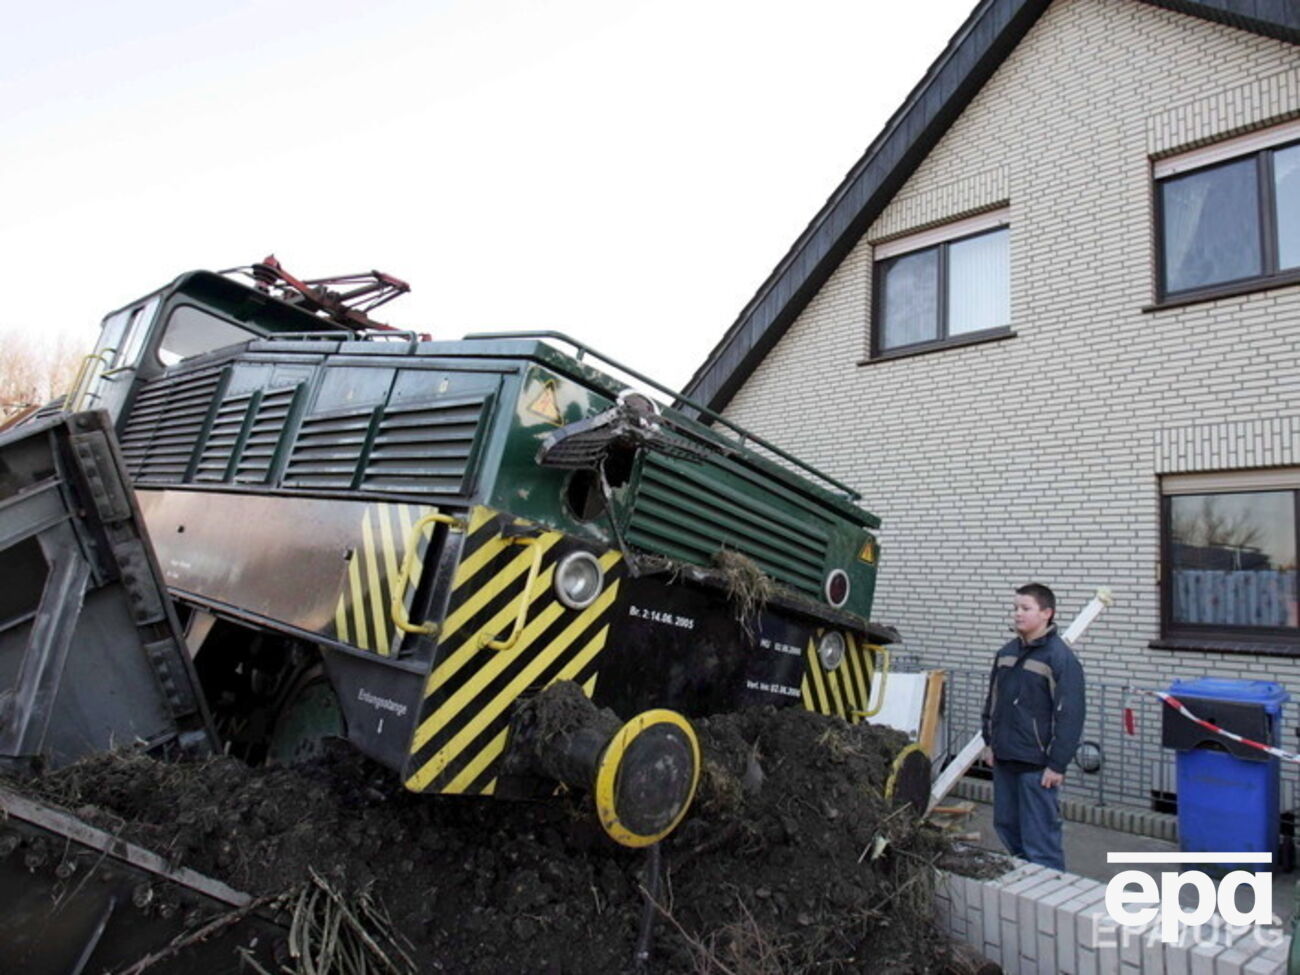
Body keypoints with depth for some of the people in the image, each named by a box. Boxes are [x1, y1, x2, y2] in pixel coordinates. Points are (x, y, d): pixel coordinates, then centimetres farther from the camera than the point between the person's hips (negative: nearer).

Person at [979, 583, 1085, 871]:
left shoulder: (1061, 658, -13)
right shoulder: (1007, 652, 9)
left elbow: (1070, 715, -15)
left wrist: (1057, 764, -16)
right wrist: (990, 742, 15)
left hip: (1037, 765, -7)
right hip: (1004, 760, 8)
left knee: (1040, 837, -2)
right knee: (1006, 825, 18)